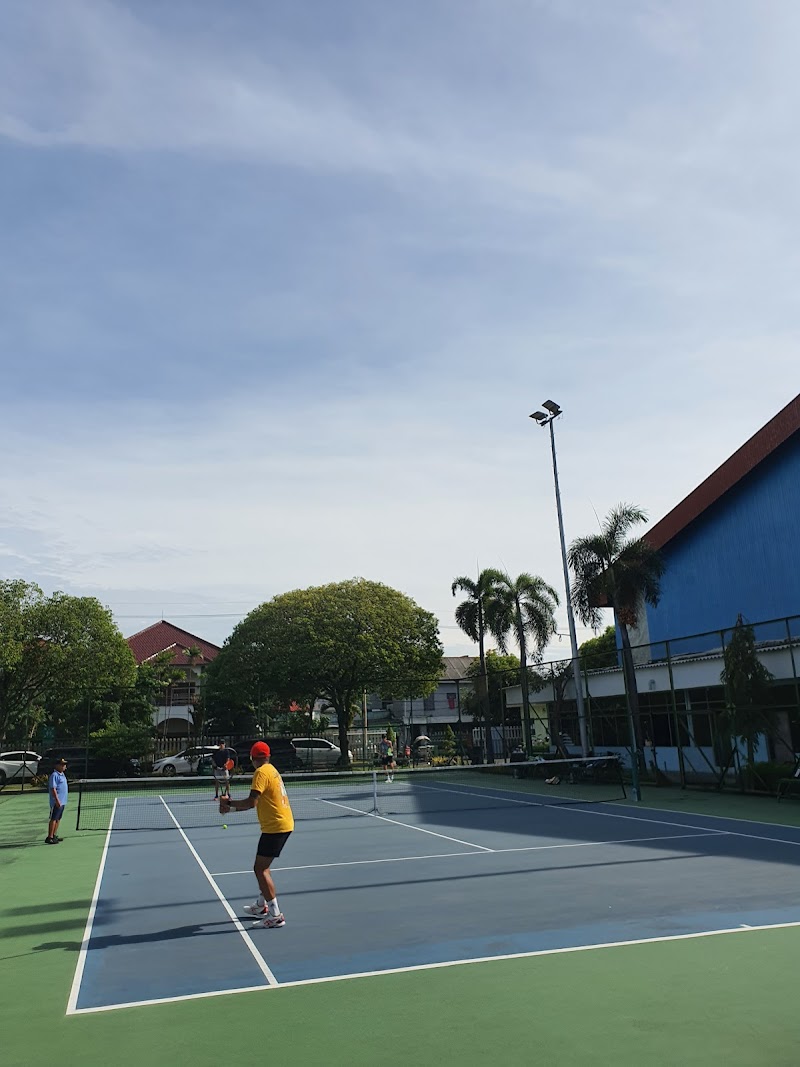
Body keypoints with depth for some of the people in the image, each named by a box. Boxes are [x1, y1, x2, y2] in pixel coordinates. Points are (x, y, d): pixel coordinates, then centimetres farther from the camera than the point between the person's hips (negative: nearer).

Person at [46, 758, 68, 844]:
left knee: (58, 819, 14)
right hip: (57, 802, -9)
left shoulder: (62, 774, 15)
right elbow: (53, 788, -20)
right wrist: (57, 800, -25)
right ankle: (49, 838, -4)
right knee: (53, 819, -6)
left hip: (62, 802, 9)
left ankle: (54, 835, 22)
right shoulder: (54, 775, -15)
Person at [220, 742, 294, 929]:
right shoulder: (271, 770, 14)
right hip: (284, 823, 10)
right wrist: (231, 808, 13)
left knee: (260, 869, -6)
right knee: (263, 866, 23)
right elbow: (255, 803, 16)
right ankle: (261, 905, 37)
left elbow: (251, 802, -23)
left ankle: (276, 916, -6)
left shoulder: (261, 773, -15)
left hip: (275, 826, -10)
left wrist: (229, 803, -9)